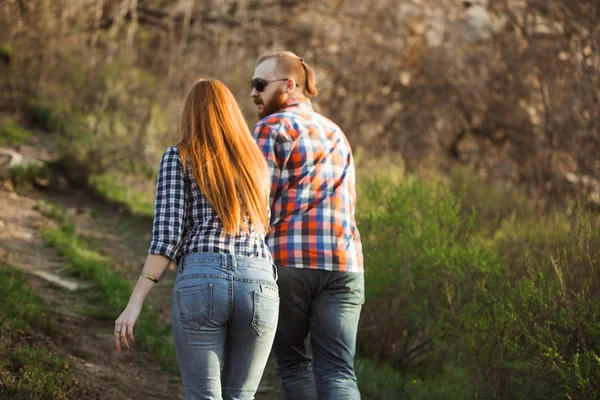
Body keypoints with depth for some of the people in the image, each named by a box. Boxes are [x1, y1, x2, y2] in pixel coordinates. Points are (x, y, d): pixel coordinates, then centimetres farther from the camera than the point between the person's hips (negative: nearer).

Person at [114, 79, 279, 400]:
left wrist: (134, 304, -5)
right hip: (258, 286, 3)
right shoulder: (257, 163, 21)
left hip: (200, 281, -3)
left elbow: (166, 236, -2)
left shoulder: (177, 158, 10)